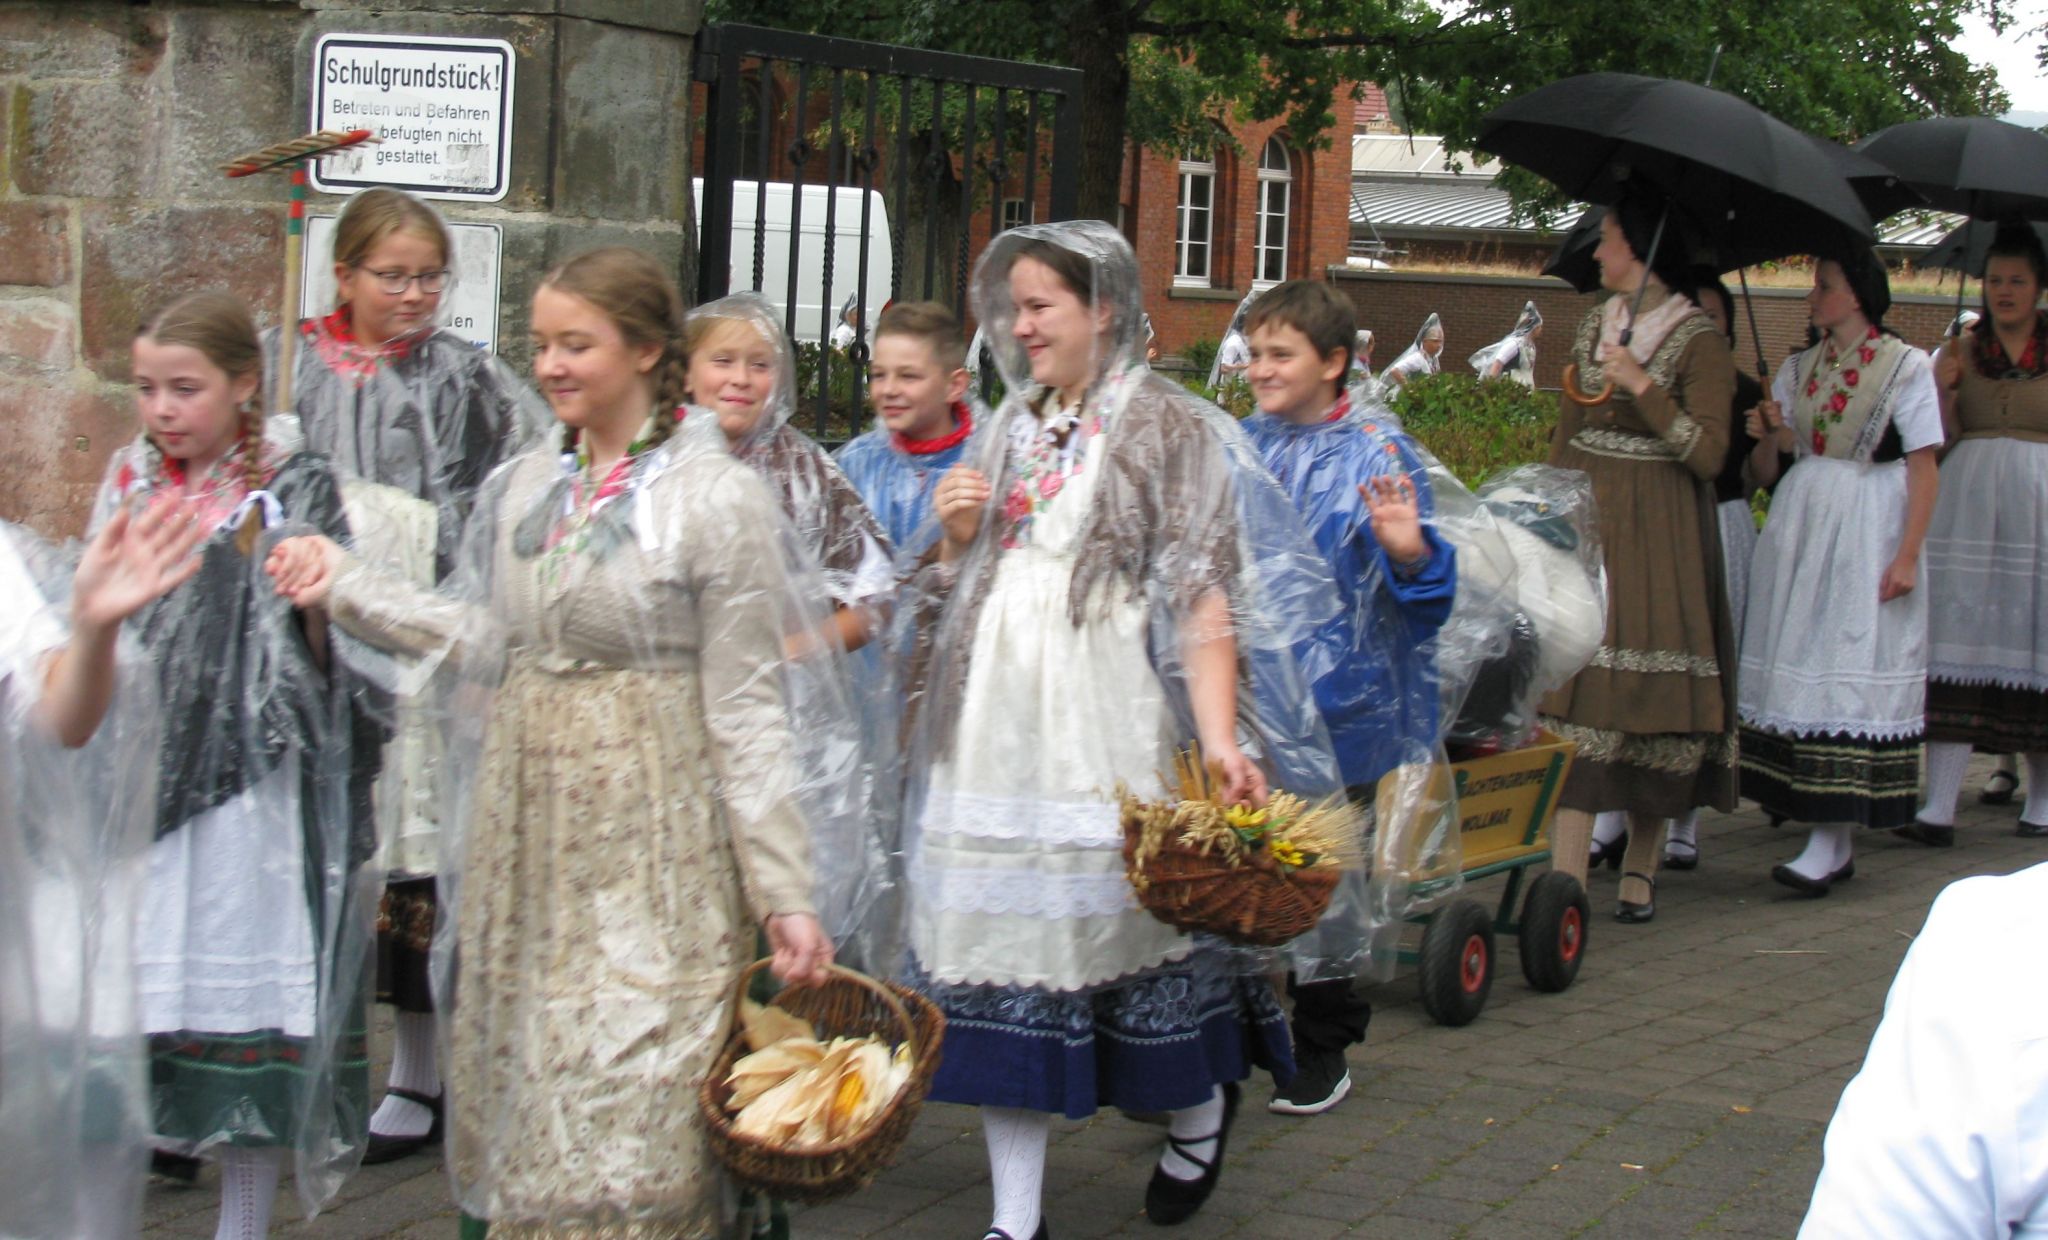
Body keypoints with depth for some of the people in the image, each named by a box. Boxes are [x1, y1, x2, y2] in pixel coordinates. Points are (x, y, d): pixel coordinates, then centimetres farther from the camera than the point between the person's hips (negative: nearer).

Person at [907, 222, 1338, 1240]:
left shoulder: (1166, 429, -4)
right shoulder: (1010, 431, 15)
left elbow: (1200, 592, -14)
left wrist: (1220, 736, -25)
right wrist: (957, 540, 0)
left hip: (1109, 725, -6)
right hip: (998, 726, 6)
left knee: (1136, 918, 3)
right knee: (1002, 936, 3)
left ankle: (1198, 1111, 34)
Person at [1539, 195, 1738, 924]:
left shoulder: (1699, 342, -5)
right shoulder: (1593, 330, 14)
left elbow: (1707, 454, -13)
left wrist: (1641, 385, -18)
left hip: (1656, 535, -5)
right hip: (1583, 524, 5)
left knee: (1651, 698, -3)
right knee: (1576, 693, -3)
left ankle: (1641, 871, 9)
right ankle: (1566, 878, -4)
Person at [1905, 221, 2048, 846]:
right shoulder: (1963, 350, 12)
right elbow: (1942, 437, 6)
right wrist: (1942, 389, -8)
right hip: (1966, 502, 1)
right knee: (1955, 643, -6)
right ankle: (1939, 808, -10)